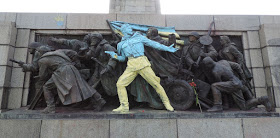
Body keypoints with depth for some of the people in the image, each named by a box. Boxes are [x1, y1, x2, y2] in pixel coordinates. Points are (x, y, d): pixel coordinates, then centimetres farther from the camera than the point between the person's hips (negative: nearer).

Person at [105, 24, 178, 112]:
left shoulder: (139, 37, 17)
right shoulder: (121, 44, 22)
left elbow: (153, 44, 15)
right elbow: (122, 58, 24)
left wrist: (167, 48, 12)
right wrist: (114, 55, 5)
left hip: (142, 63, -2)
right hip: (131, 66, 3)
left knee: (155, 83, -5)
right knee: (120, 84, -7)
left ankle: (166, 103, 11)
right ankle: (124, 106, 4)